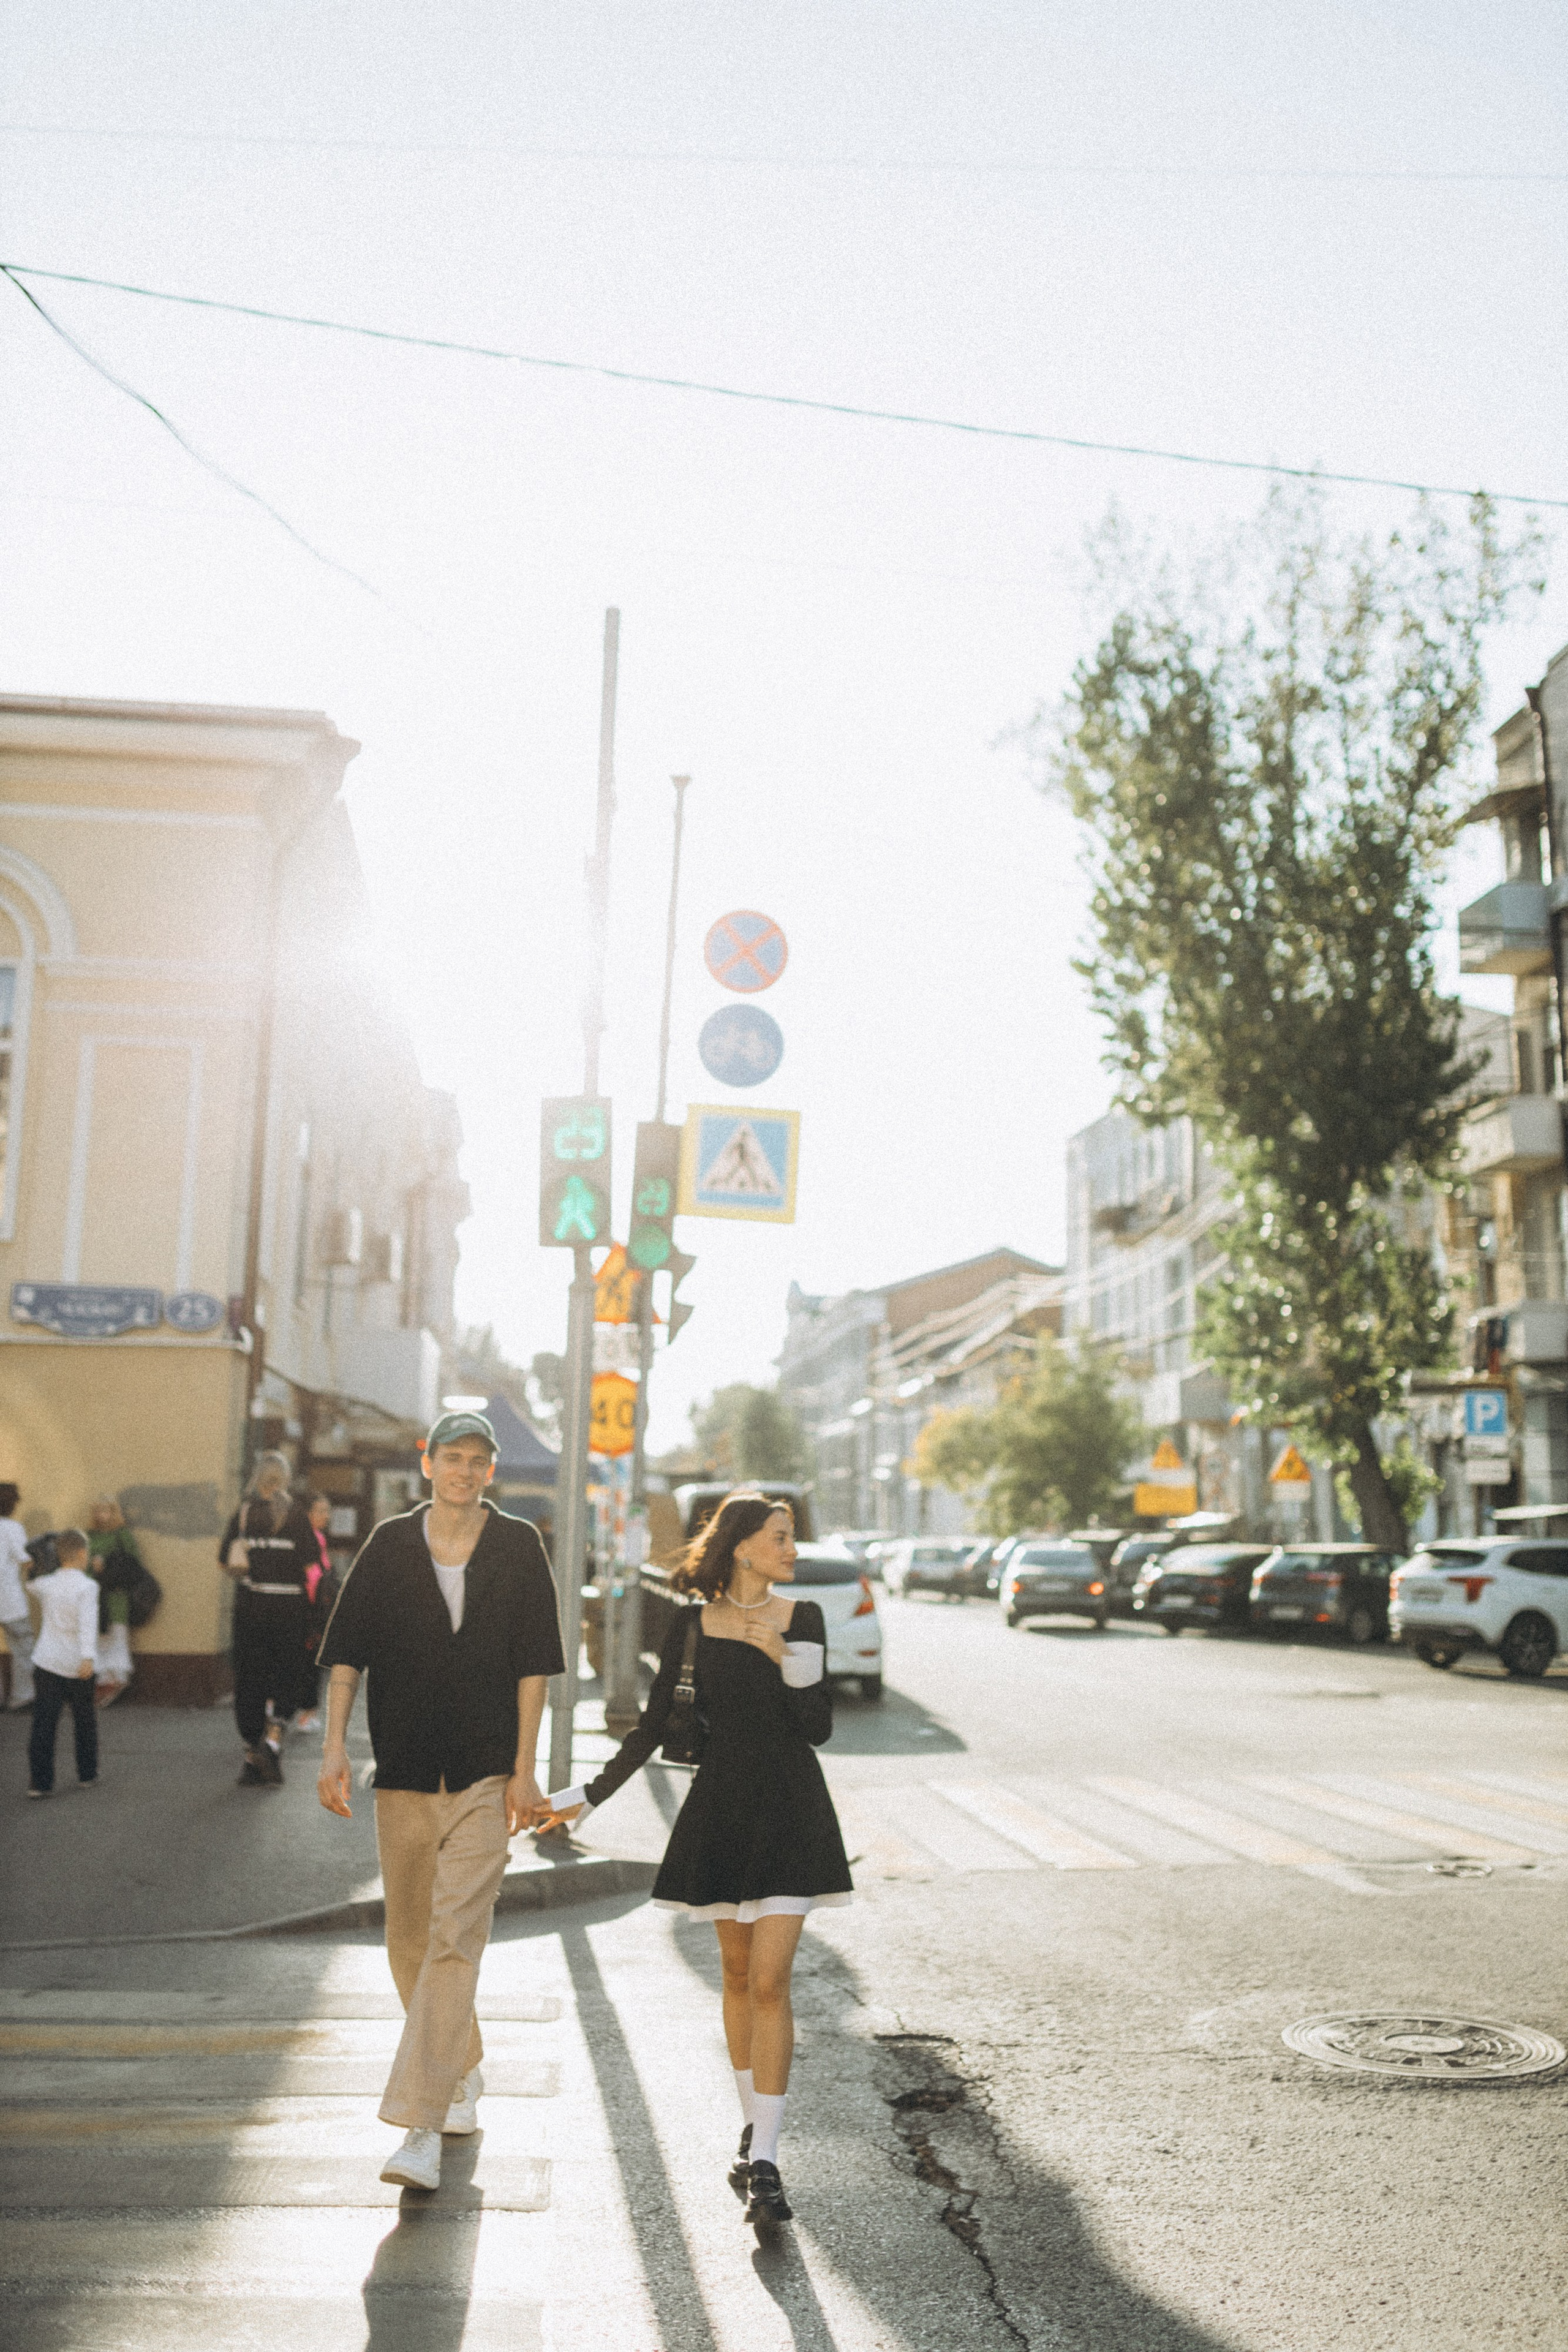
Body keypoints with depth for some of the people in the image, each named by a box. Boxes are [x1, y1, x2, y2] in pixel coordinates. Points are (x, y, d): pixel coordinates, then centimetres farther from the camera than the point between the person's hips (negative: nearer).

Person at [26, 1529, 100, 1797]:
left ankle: (40, 1782, -4)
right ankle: (87, 1774, 26)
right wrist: (89, 1657, -32)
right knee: (85, 1721, 16)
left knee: (43, 1724, 1)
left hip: (46, 1662, 3)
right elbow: (88, 1623, -23)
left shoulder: (46, 1585, 4)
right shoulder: (87, 1586, -11)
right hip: (76, 1665, -3)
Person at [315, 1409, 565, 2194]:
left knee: (454, 1940, -13)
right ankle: (461, 2076, 34)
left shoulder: (518, 1547, 1)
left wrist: (524, 1767, -3)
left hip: (485, 1778, -3)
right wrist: (334, 1747, -8)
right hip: (402, 1774, 3)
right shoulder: (390, 1545, 4)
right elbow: (345, 1651, 2)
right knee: (409, 1943, 12)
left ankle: (421, 2127, -14)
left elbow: (533, 1663, 2)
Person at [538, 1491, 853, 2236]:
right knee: (738, 1973, 11)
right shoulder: (692, 1629, -1)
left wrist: (785, 1658, -16)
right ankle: (752, 2125, 29)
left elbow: (820, 1728, -2)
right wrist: (591, 1796, 2)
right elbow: (653, 1726, 5)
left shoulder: (802, 1619, 1)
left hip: (790, 1811, -1)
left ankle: (763, 2159, -8)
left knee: (769, 1981, -9)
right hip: (722, 1807, 1)